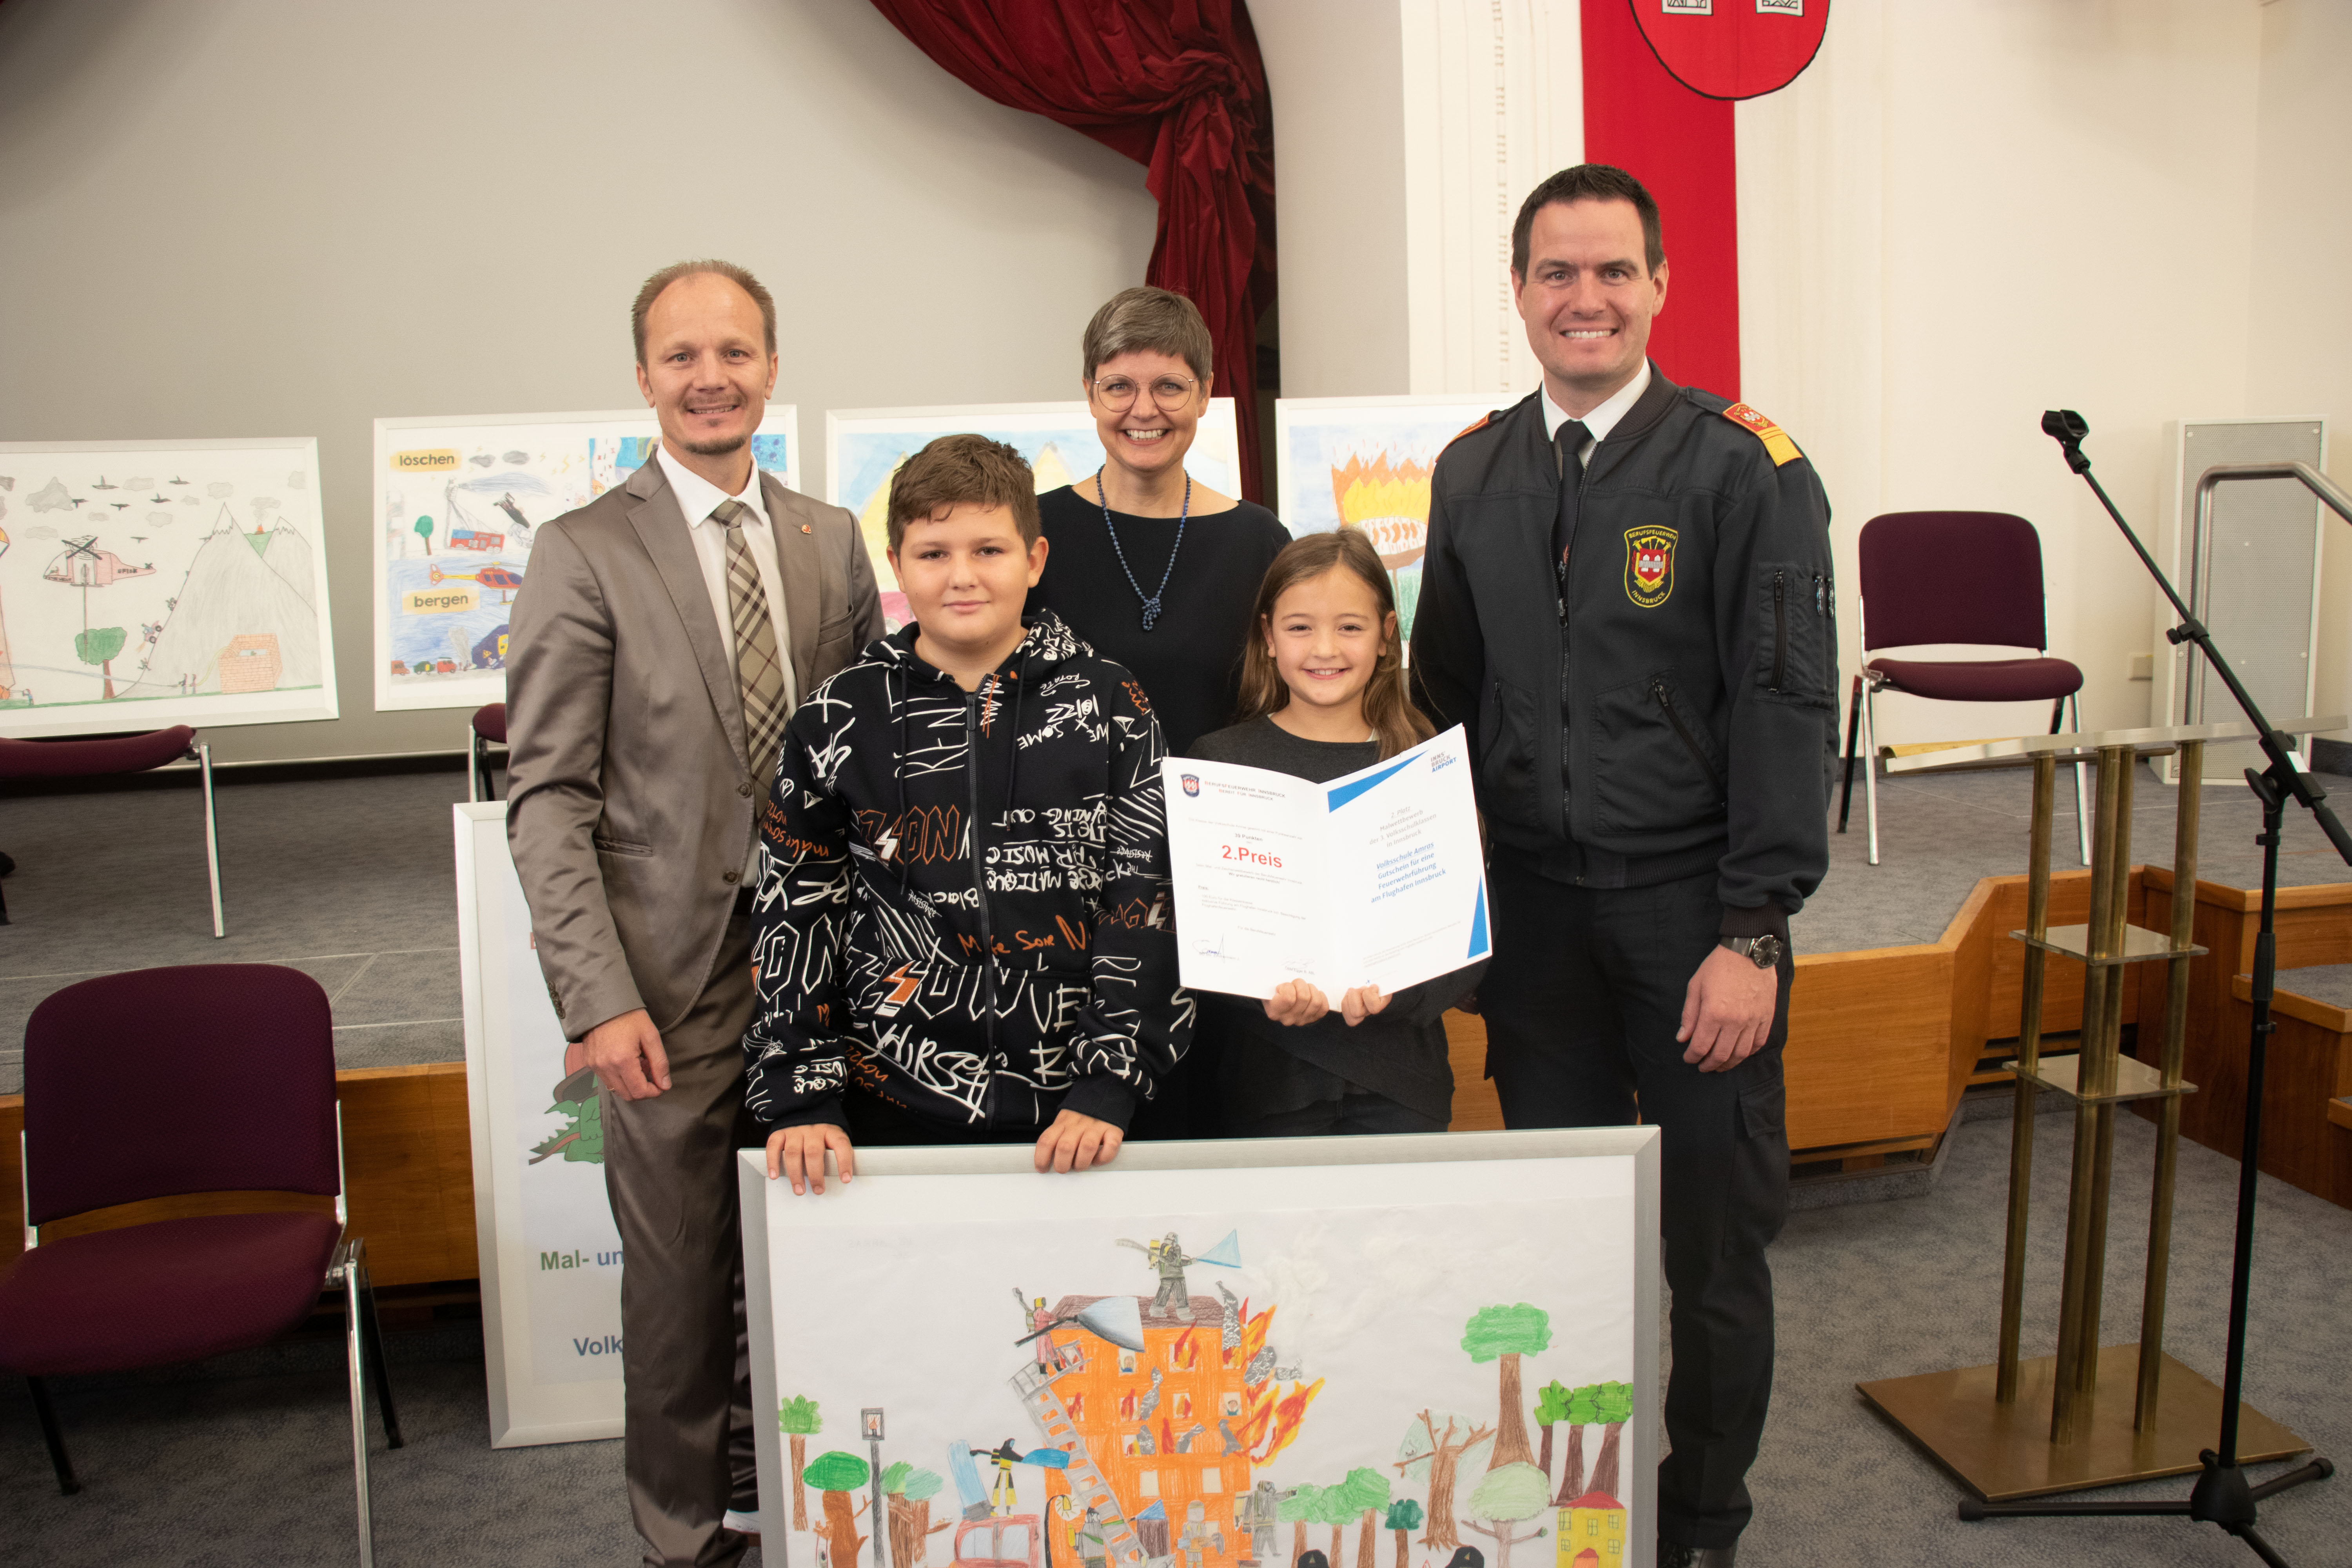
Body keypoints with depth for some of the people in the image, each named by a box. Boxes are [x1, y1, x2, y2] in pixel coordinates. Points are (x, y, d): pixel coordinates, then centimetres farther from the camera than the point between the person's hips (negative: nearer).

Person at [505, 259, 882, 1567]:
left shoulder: (832, 540, 8)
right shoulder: (586, 553, -4)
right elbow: (549, 798, -7)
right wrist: (599, 999, -14)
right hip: (673, 977, -3)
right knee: (681, 1273, 7)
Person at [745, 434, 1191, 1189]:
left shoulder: (1110, 707, -1)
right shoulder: (837, 722, 0)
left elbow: (1146, 898, -4)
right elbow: (796, 917, 3)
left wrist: (1107, 1088, -10)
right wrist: (801, 1100, -3)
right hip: (895, 1112, 1)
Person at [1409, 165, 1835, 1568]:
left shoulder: (1745, 469, -5)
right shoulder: (1472, 474, 9)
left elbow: (1788, 706, -8)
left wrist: (1753, 933, -13)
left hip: (1693, 911, -3)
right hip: (1531, 910, 4)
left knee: (1713, 1237, 7)